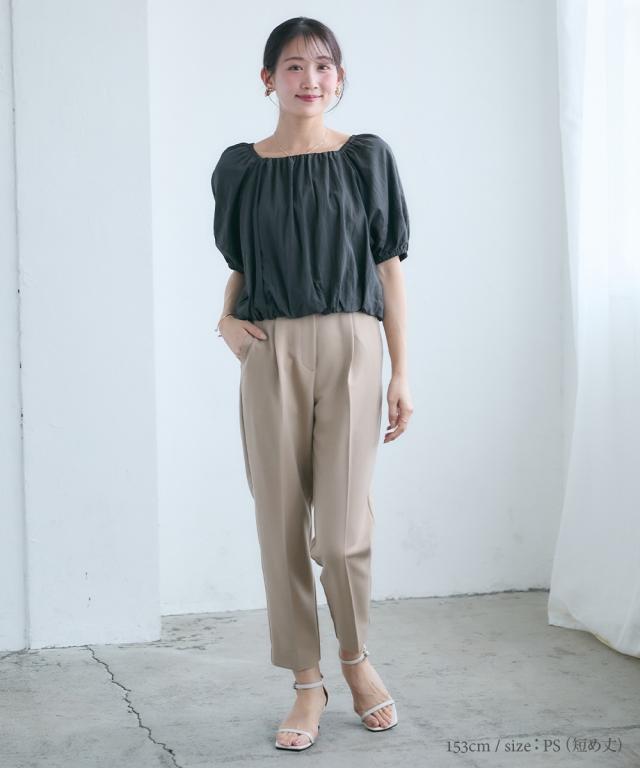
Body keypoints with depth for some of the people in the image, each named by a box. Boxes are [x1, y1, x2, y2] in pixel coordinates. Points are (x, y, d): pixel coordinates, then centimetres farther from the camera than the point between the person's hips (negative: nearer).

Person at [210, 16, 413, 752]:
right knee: (282, 520, 2)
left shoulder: (367, 157, 7)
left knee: (342, 529, -8)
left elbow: (389, 266, 6)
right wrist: (225, 318, -2)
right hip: (272, 352, 2)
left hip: (350, 346, -1)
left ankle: (355, 655, 20)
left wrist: (401, 373, 1)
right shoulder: (240, 166, 10)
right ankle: (307, 683, 16)